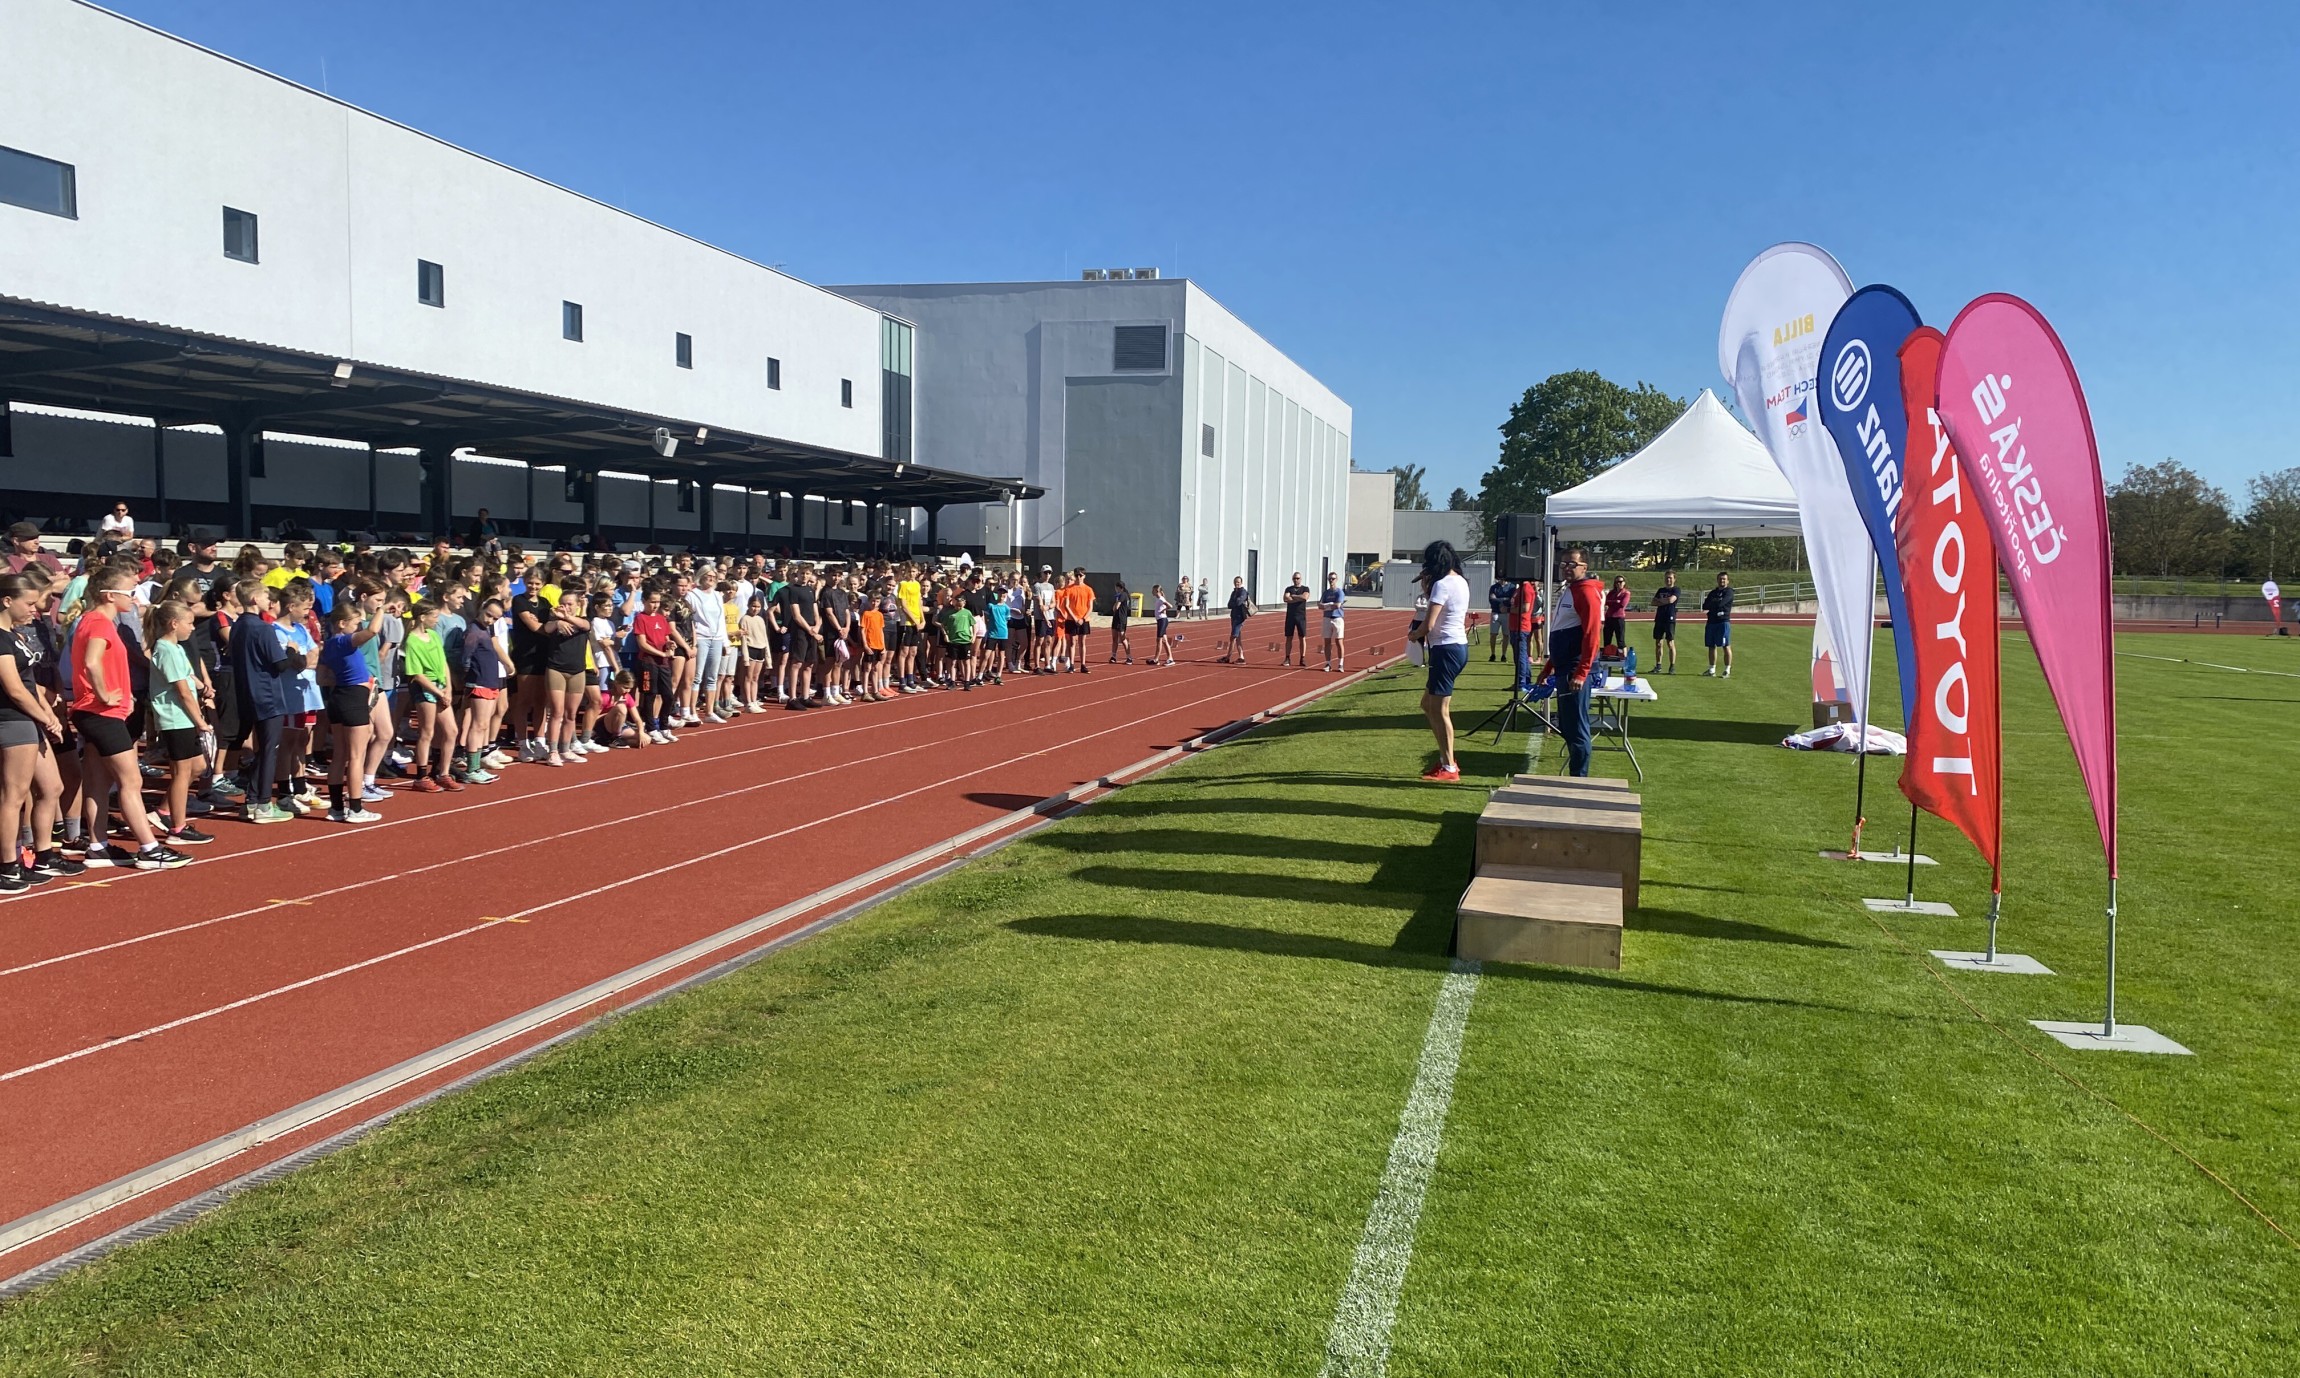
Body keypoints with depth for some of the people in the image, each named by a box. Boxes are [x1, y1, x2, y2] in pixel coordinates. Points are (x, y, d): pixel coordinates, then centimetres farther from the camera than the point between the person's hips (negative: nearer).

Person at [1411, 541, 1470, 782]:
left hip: (1447, 649, -10)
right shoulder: (1460, 582, 14)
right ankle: (1446, 759, 20)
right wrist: (1426, 588, 8)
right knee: (1428, 704, 17)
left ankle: (1449, 768, 1)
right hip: (1459, 646, 10)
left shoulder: (1442, 584, -16)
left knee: (1439, 710, -3)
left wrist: (1414, 634, -1)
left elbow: (1429, 624, -21)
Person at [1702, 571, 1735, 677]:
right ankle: (1712, 670, 18)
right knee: (1711, 646, 10)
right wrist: (1715, 603, -8)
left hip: (1723, 622, -7)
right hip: (1711, 621, 7)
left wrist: (1710, 603, 2)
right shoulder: (1713, 592, 19)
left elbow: (1720, 603, -16)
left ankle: (1727, 671, -4)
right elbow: (1704, 607, 10)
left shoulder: (1729, 592, -1)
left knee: (1726, 646, -7)